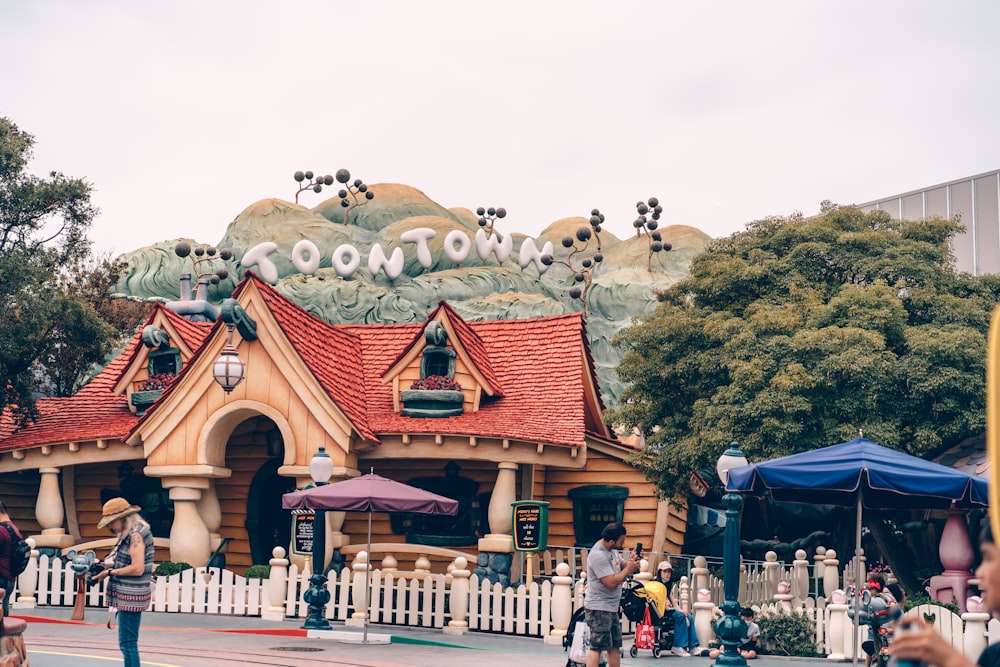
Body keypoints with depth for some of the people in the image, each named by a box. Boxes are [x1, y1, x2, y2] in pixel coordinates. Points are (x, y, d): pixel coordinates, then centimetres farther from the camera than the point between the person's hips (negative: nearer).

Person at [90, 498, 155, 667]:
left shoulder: (136, 534, -15)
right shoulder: (128, 534, 14)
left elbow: (137, 569, -22)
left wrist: (109, 572, -13)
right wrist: (109, 565, 7)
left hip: (130, 597, -10)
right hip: (126, 596, 10)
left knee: (127, 643, -8)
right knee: (128, 642, 13)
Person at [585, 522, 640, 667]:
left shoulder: (612, 550, 8)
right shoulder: (598, 556, -22)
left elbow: (621, 564, 20)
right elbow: (611, 582, -25)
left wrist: (631, 562, -2)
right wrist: (628, 569, -13)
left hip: (611, 607, 10)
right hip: (599, 608, -10)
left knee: (615, 646, 15)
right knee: (597, 647, -12)